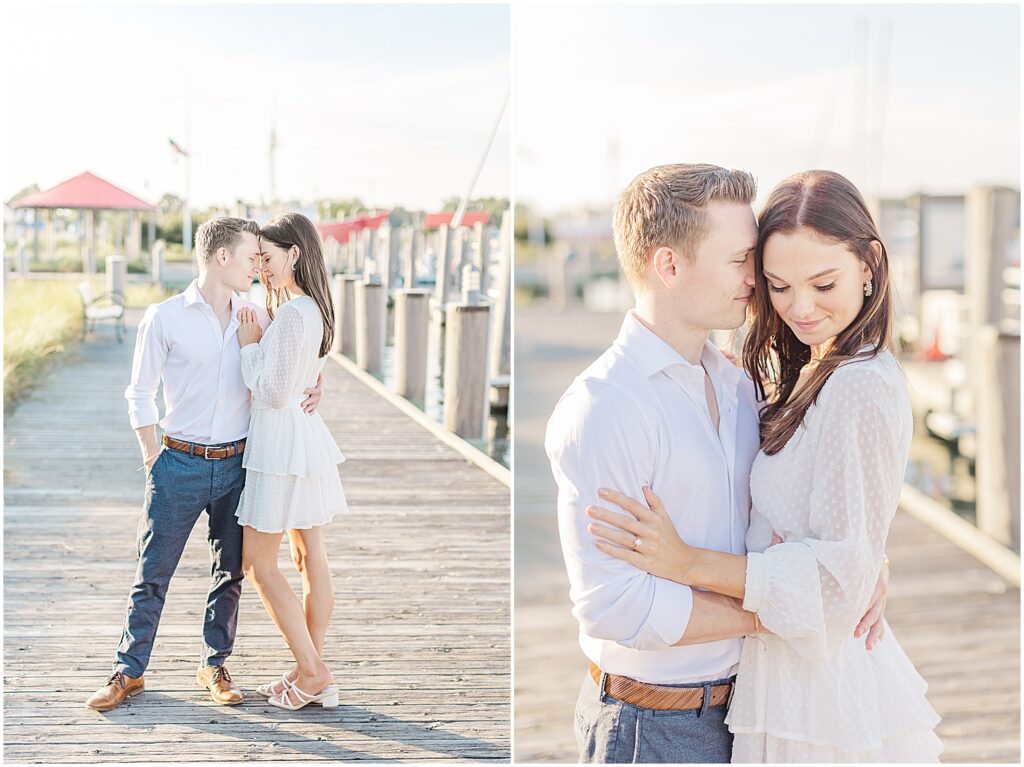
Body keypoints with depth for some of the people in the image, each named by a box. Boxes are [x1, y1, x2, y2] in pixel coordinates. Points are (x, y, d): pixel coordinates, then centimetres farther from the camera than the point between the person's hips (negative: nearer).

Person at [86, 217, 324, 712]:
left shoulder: (256, 318, 5)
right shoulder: (165, 318, -5)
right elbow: (140, 394, 0)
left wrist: (313, 384, -2)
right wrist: (153, 459, -3)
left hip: (236, 465, 4)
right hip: (180, 464, -3)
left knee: (230, 572, 10)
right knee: (152, 573, 4)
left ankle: (214, 666, 25)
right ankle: (130, 671, 17)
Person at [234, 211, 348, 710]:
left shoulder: (292, 314, -21)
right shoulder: (315, 309, 10)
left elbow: (273, 393, -20)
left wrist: (250, 345, -9)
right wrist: (259, 339, 9)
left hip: (281, 441, -10)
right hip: (307, 436, 10)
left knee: (257, 563, 0)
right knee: (311, 559, 12)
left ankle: (311, 673, 3)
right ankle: (313, 674, 19)